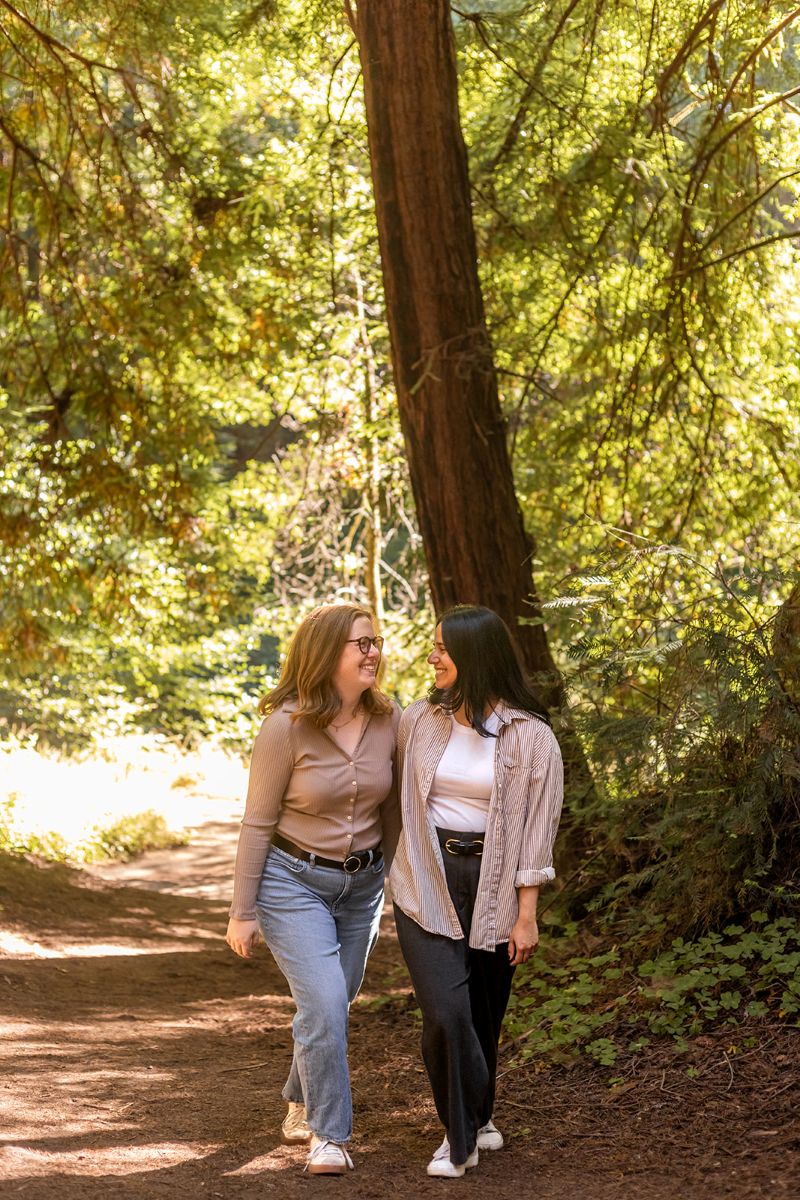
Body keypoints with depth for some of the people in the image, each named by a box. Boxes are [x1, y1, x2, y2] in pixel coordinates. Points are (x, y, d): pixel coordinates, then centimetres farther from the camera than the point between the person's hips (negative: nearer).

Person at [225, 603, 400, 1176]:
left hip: (362, 882, 5)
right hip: (294, 880, -5)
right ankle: (328, 1135, 0)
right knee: (324, 1005, -15)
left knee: (333, 1005, 14)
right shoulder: (287, 726, -18)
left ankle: (301, 1107, 38)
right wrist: (242, 912, -8)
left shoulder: (389, 721, -5)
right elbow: (258, 822, -10)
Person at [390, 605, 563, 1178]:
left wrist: (527, 914, -8)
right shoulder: (420, 720, 3)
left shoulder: (530, 735, -6)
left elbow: (536, 828, -5)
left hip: (491, 883, -1)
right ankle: (461, 1136, 5)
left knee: (484, 1013, 10)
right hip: (426, 882, 1)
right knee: (446, 1012, -12)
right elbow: (400, 796, 18)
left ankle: (477, 1115, 36)